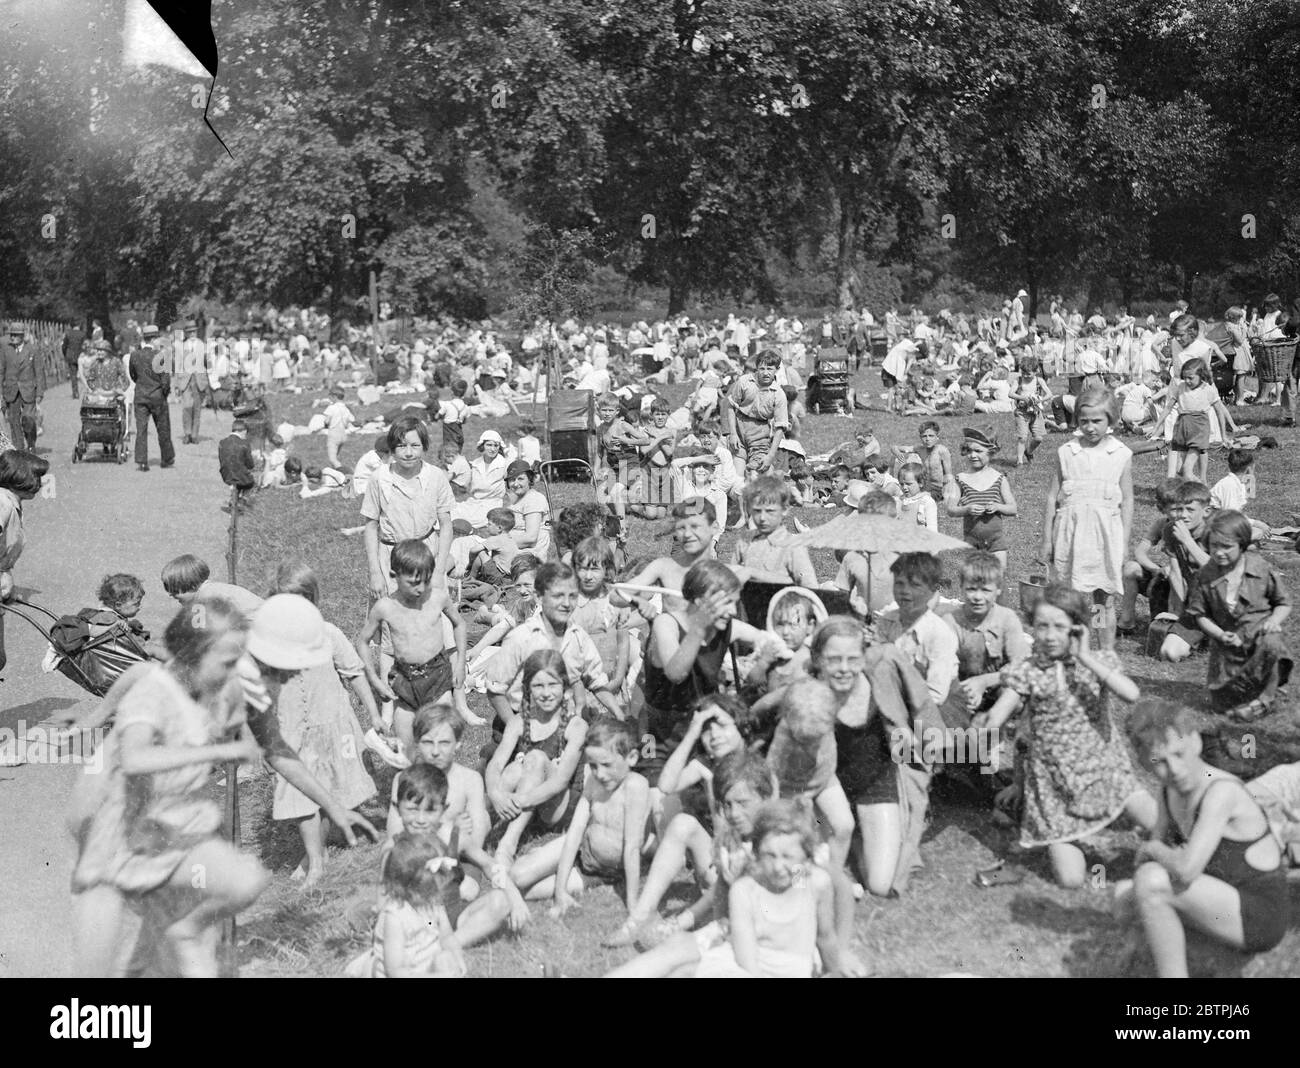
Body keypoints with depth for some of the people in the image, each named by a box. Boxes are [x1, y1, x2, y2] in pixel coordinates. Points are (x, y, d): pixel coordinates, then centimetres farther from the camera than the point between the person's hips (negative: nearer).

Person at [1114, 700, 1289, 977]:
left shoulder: (1222, 791, -25)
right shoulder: (1171, 789, 0)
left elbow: (1187, 869, -35)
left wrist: (1153, 849, -15)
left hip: (1261, 920, -9)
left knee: (1149, 882, -26)